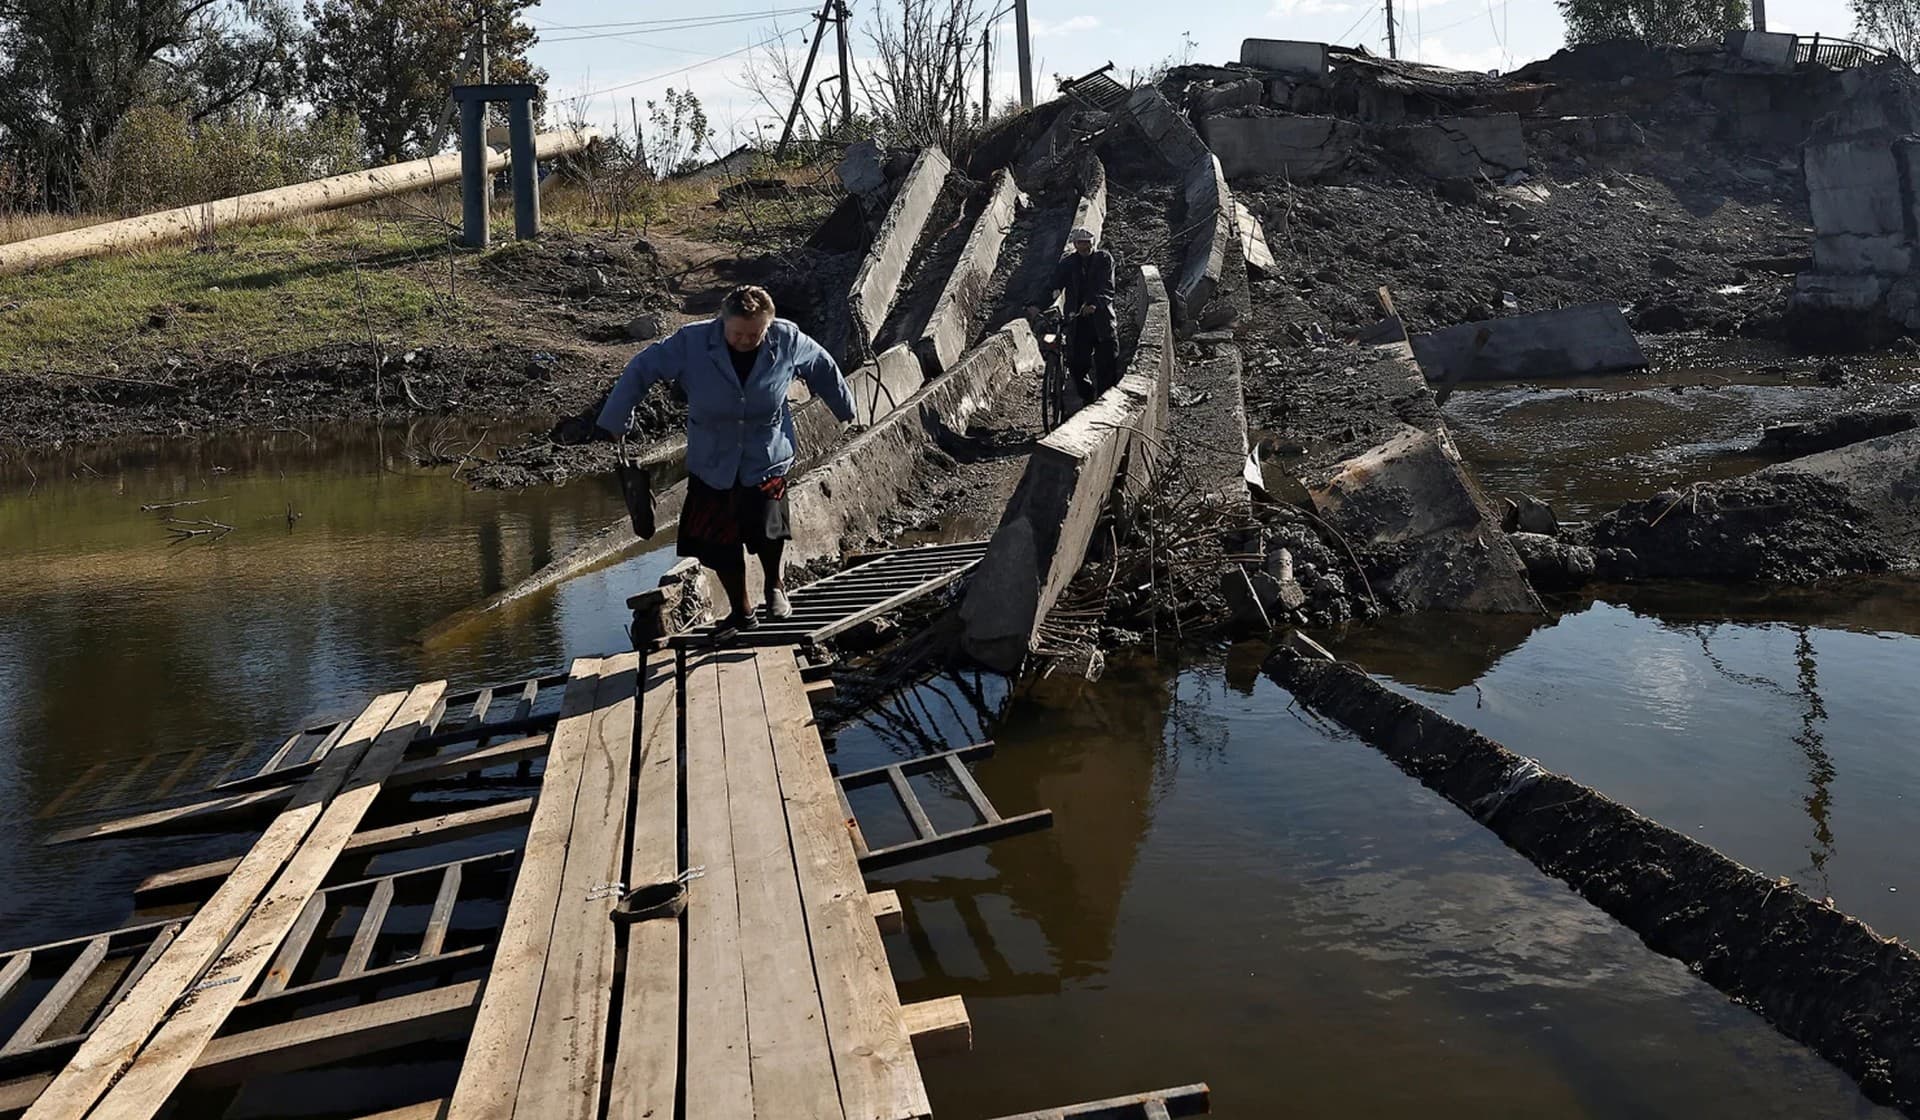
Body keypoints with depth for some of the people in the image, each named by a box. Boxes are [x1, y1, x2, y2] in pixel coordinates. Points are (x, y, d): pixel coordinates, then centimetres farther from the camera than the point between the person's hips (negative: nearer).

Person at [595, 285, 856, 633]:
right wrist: (613, 421, 0)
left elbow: (822, 367, 9)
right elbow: (641, 369, -6)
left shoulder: (787, 340, -11)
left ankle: (775, 583, 13)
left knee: (766, 529, -20)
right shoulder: (691, 343, -15)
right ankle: (742, 614, 28)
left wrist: (845, 408, 23)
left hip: (767, 460, -1)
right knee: (718, 545, 4)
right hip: (712, 464, 1)